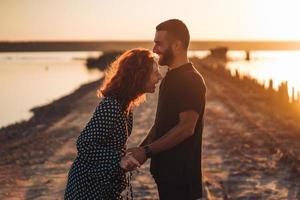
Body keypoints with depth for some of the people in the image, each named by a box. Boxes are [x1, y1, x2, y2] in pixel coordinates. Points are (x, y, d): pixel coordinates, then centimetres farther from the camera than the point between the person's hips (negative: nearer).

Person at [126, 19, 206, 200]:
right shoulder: (171, 78, 15)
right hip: (166, 170, 9)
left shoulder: (191, 80, -15)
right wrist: (141, 149, 9)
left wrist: (147, 151, -21)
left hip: (181, 174, -9)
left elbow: (186, 128, -23)